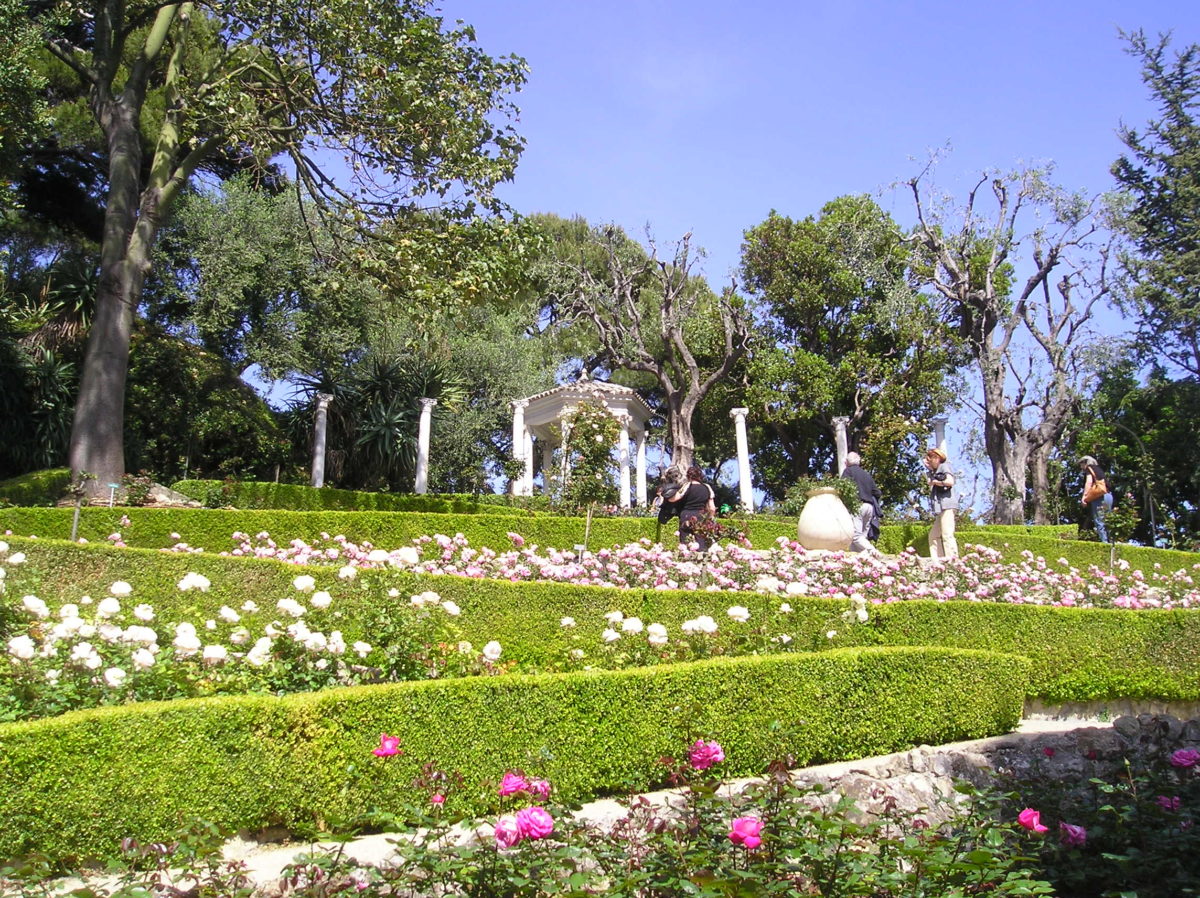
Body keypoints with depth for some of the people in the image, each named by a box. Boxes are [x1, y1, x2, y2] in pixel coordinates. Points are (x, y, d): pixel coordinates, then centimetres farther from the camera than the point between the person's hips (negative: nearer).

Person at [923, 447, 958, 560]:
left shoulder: (944, 466, 0)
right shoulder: (936, 472, 25)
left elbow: (950, 482, -16)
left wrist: (935, 482, -3)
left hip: (947, 505, -10)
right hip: (940, 508, 10)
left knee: (947, 534, -16)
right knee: (934, 535, 7)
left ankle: (953, 559, -20)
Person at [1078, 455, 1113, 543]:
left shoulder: (1089, 468, 6)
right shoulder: (1098, 470, 29)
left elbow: (1089, 481, -11)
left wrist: (1084, 496, -18)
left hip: (1100, 497, -8)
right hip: (1109, 496, 8)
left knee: (1099, 522, -12)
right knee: (1105, 522, 10)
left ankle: (1104, 542, -20)